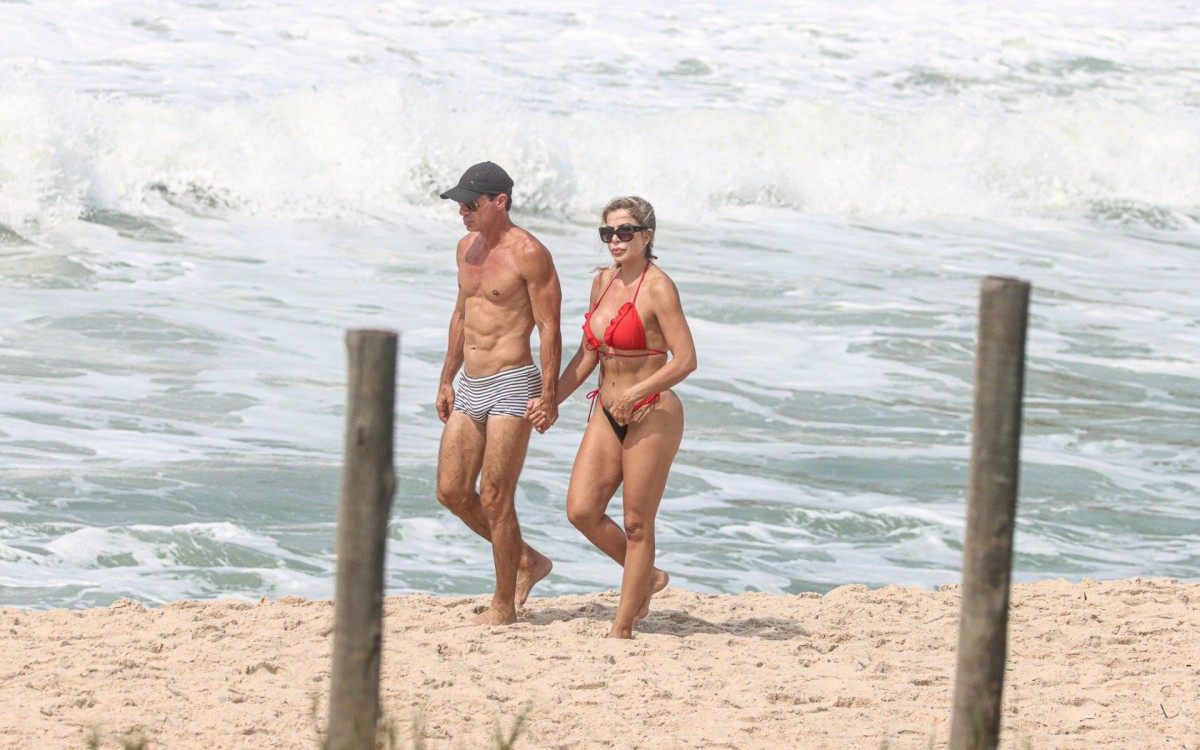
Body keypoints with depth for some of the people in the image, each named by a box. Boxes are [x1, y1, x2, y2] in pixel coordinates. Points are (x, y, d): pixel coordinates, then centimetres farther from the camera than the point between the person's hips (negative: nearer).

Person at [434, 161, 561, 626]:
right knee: (452, 491, 7)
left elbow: (549, 327, -14)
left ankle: (504, 606, 4)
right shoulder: (467, 248, 12)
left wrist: (548, 394, -18)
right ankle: (527, 561, 25)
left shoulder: (528, 254, -13)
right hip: (471, 387, 9)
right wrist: (447, 380, 21)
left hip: (512, 385, -9)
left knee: (494, 499, -7)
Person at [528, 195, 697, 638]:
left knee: (637, 524, 0)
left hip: (652, 415, -7)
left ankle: (622, 628, 7)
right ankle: (646, 578, 21)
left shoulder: (657, 288, -13)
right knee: (581, 511, -2)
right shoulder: (603, 282, 10)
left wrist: (635, 393, -24)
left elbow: (685, 360, -20)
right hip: (607, 413, 7)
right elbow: (588, 354, 20)